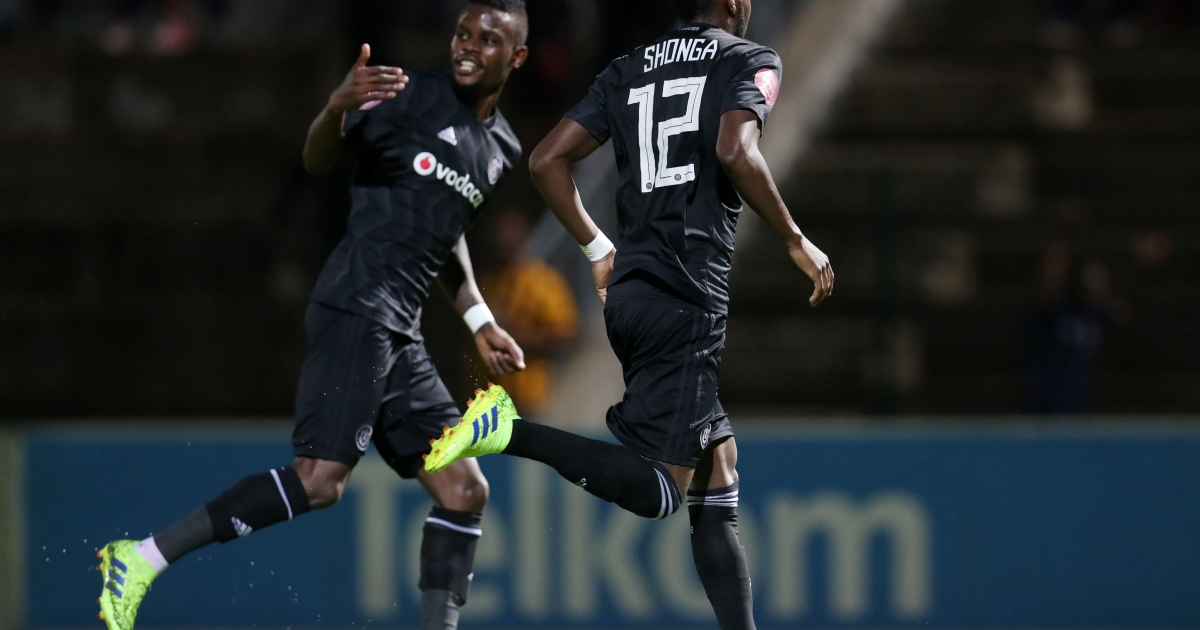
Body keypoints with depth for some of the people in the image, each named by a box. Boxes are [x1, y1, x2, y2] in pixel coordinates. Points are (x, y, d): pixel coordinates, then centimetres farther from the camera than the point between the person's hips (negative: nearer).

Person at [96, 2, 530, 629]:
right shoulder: (414, 95, -5)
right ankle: (141, 560, -15)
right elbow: (319, 160, -11)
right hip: (356, 310, -8)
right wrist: (338, 107, -33)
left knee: (464, 491, 2)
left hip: (399, 339, 8)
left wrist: (480, 323, 30)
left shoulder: (501, 149, 17)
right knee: (320, 479, -19)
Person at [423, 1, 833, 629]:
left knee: (717, 468, 13)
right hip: (686, 300, -8)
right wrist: (796, 242, -8)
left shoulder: (627, 73, 18)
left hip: (627, 291, 8)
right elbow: (735, 152, -19)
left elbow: (546, 161, 12)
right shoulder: (749, 61, 0)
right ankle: (509, 431, -25)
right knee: (658, 490, -12)